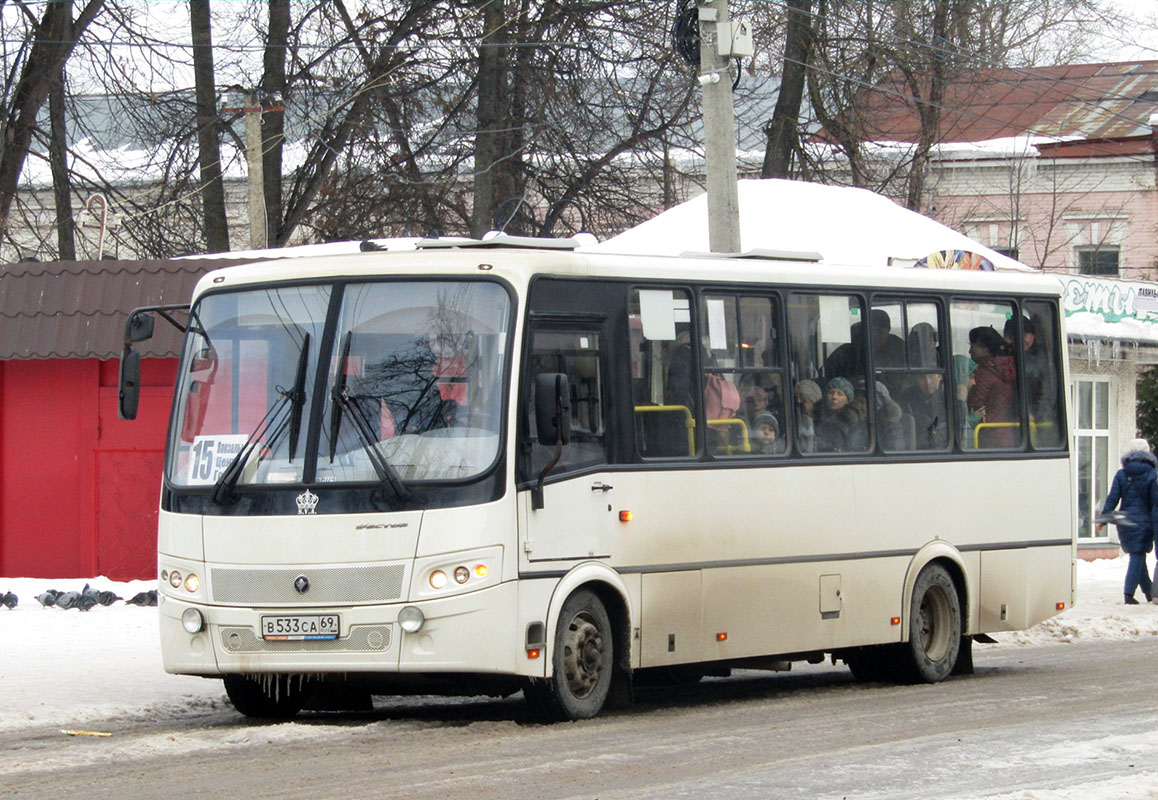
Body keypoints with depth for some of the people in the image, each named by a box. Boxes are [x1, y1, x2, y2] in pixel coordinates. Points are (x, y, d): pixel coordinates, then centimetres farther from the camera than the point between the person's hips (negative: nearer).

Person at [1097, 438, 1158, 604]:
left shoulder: (1121, 475, 1)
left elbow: (1112, 499, -2)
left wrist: (1103, 519, 4)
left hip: (1125, 522, 3)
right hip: (1144, 522, -3)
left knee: (1137, 556, 14)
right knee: (1138, 557, -1)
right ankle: (1129, 592, -11)